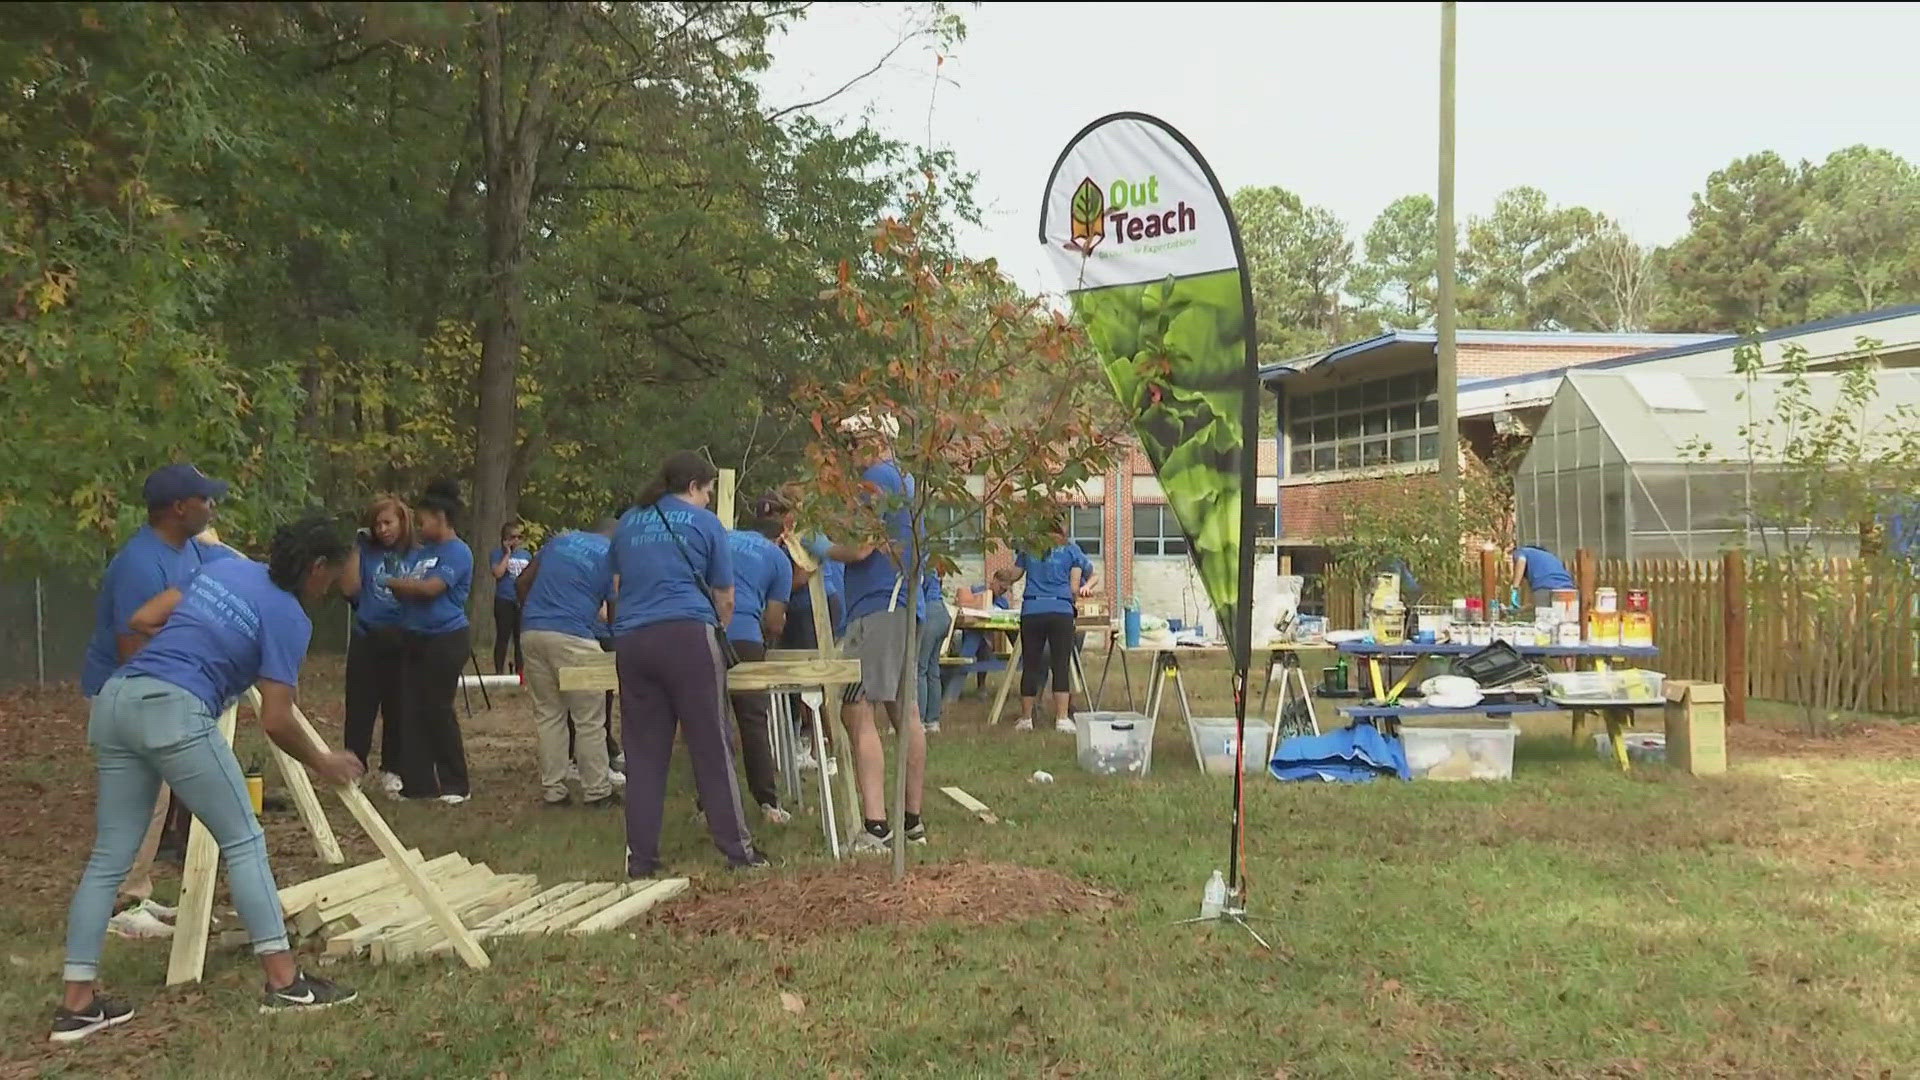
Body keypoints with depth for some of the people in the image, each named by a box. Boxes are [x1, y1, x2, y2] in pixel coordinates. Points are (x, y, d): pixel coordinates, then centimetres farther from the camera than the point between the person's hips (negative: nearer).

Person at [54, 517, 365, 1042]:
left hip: (117, 699, 7)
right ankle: (284, 982, 3)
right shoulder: (289, 618, 1)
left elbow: (141, 620, 19)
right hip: (175, 712, -7)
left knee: (109, 856, 10)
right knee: (243, 840, 3)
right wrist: (321, 762, 13)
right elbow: (276, 722, -3)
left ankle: (77, 1003, 11)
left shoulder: (223, 566, 20)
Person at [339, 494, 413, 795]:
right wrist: (356, 548, -8)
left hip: (403, 642, 0)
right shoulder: (367, 552, 3)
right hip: (366, 640, 0)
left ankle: (391, 770, 17)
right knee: (360, 708, 1)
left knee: (398, 709, 6)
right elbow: (349, 589, -6)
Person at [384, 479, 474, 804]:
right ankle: (417, 783, 13)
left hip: (446, 639, -8)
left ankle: (455, 785, 8)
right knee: (413, 710, 6)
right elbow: (403, 586, 12)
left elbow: (431, 587, -20)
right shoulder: (419, 551, 15)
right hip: (417, 639, 8)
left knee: (437, 710, -3)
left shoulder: (457, 552, -10)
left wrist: (391, 582, -10)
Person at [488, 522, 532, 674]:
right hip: (504, 601, -4)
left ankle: (519, 671, 15)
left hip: (523, 602, 4)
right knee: (503, 637, -2)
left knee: (520, 639, 8)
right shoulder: (498, 554, 1)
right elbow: (498, 573, -15)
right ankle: (499, 672, 4)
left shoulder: (527, 555, 13)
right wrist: (507, 554, -10)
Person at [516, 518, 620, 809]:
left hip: (532, 631, 5)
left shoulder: (562, 540, 20)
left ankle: (552, 791, 11)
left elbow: (522, 582, 21)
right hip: (573, 638, -5)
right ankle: (597, 792, 7)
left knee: (547, 714, 11)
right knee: (589, 719, 3)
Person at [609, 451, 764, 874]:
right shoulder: (704, 523, 9)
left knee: (643, 752, 6)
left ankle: (640, 856, 6)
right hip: (688, 636, -4)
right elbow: (724, 598, 12)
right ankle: (736, 847, 1)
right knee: (712, 747, -1)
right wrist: (717, 628, 30)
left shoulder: (628, 522, 20)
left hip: (630, 642, 4)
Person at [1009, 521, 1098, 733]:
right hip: (1061, 611, -2)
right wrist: (1074, 603, 20)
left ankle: (1026, 718, 10)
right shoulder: (1070, 550, 5)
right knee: (1061, 666, 1)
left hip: (1031, 611, 2)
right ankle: (1062, 718, -3)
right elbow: (1074, 586, 2)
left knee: (1030, 666, 6)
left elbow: (1013, 575, 16)